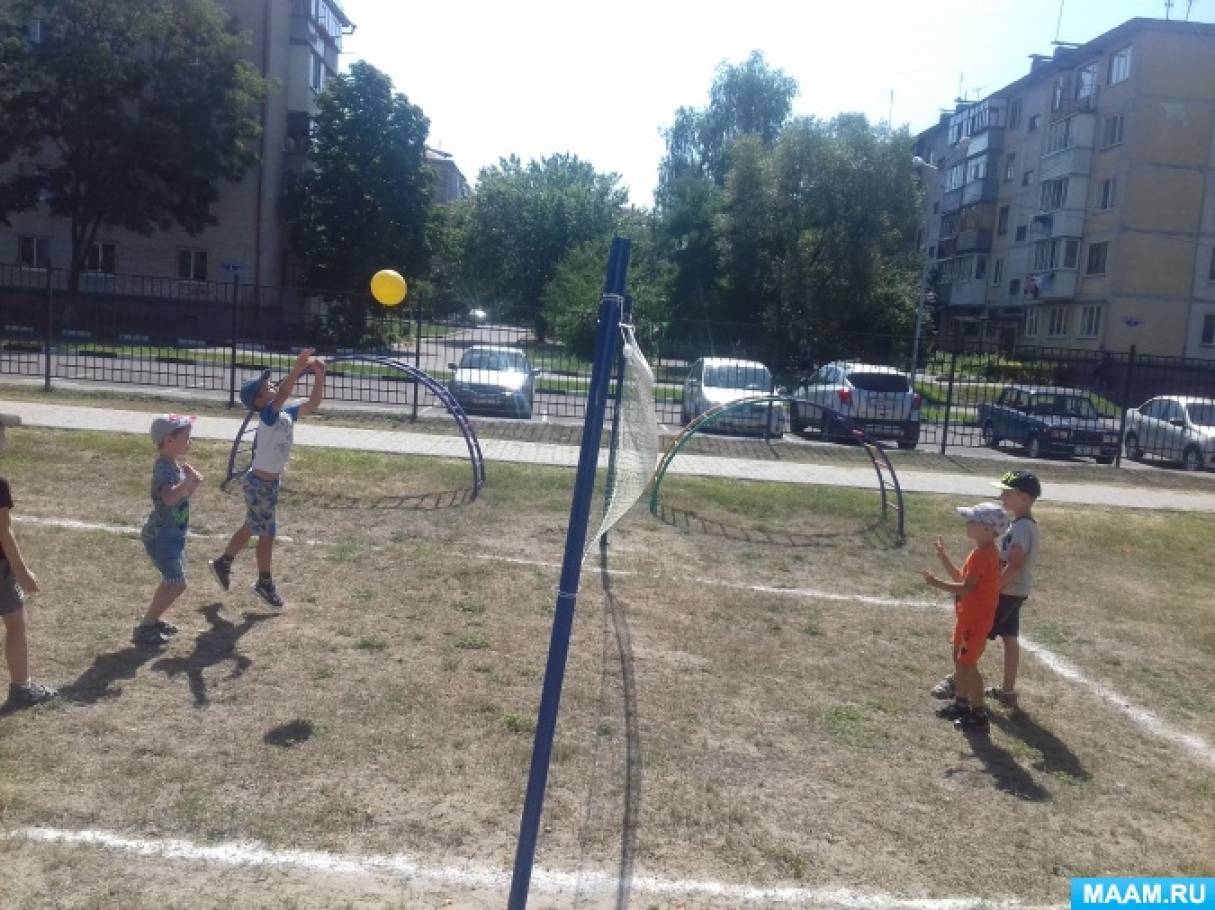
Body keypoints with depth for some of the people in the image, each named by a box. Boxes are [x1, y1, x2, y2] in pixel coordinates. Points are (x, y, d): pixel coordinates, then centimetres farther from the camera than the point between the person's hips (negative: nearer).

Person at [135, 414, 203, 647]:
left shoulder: (175, 465, 7)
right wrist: (189, 481, -51)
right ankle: (144, 628, -1)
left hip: (172, 534, 10)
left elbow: (184, 495, 16)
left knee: (171, 580, 22)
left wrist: (192, 482, -1)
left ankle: (153, 620, 34)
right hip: (162, 536, -10)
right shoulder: (164, 469, -24)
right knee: (177, 584, -9)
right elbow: (170, 497, -43)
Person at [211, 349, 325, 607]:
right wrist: (298, 368, -48)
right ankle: (265, 583, 20)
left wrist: (320, 376, -9)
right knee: (267, 533, 5)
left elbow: (312, 404, 1)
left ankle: (223, 563, 39)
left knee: (252, 527, 22)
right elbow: (282, 395, -41)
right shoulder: (268, 415, -22)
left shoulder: (287, 413, 0)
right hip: (260, 483, -8)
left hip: (270, 481, 8)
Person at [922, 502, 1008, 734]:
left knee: (968, 665, -4)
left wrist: (937, 583, -21)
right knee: (960, 661, 20)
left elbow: (965, 588, -26)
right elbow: (961, 577, 15)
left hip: (976, 620, -11)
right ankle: (961, 704, 33)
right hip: (968, 616, 11)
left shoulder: (983, 554, -24)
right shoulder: (983, 551, 9)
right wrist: (944, 557, 9)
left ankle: (980, 716, 4)